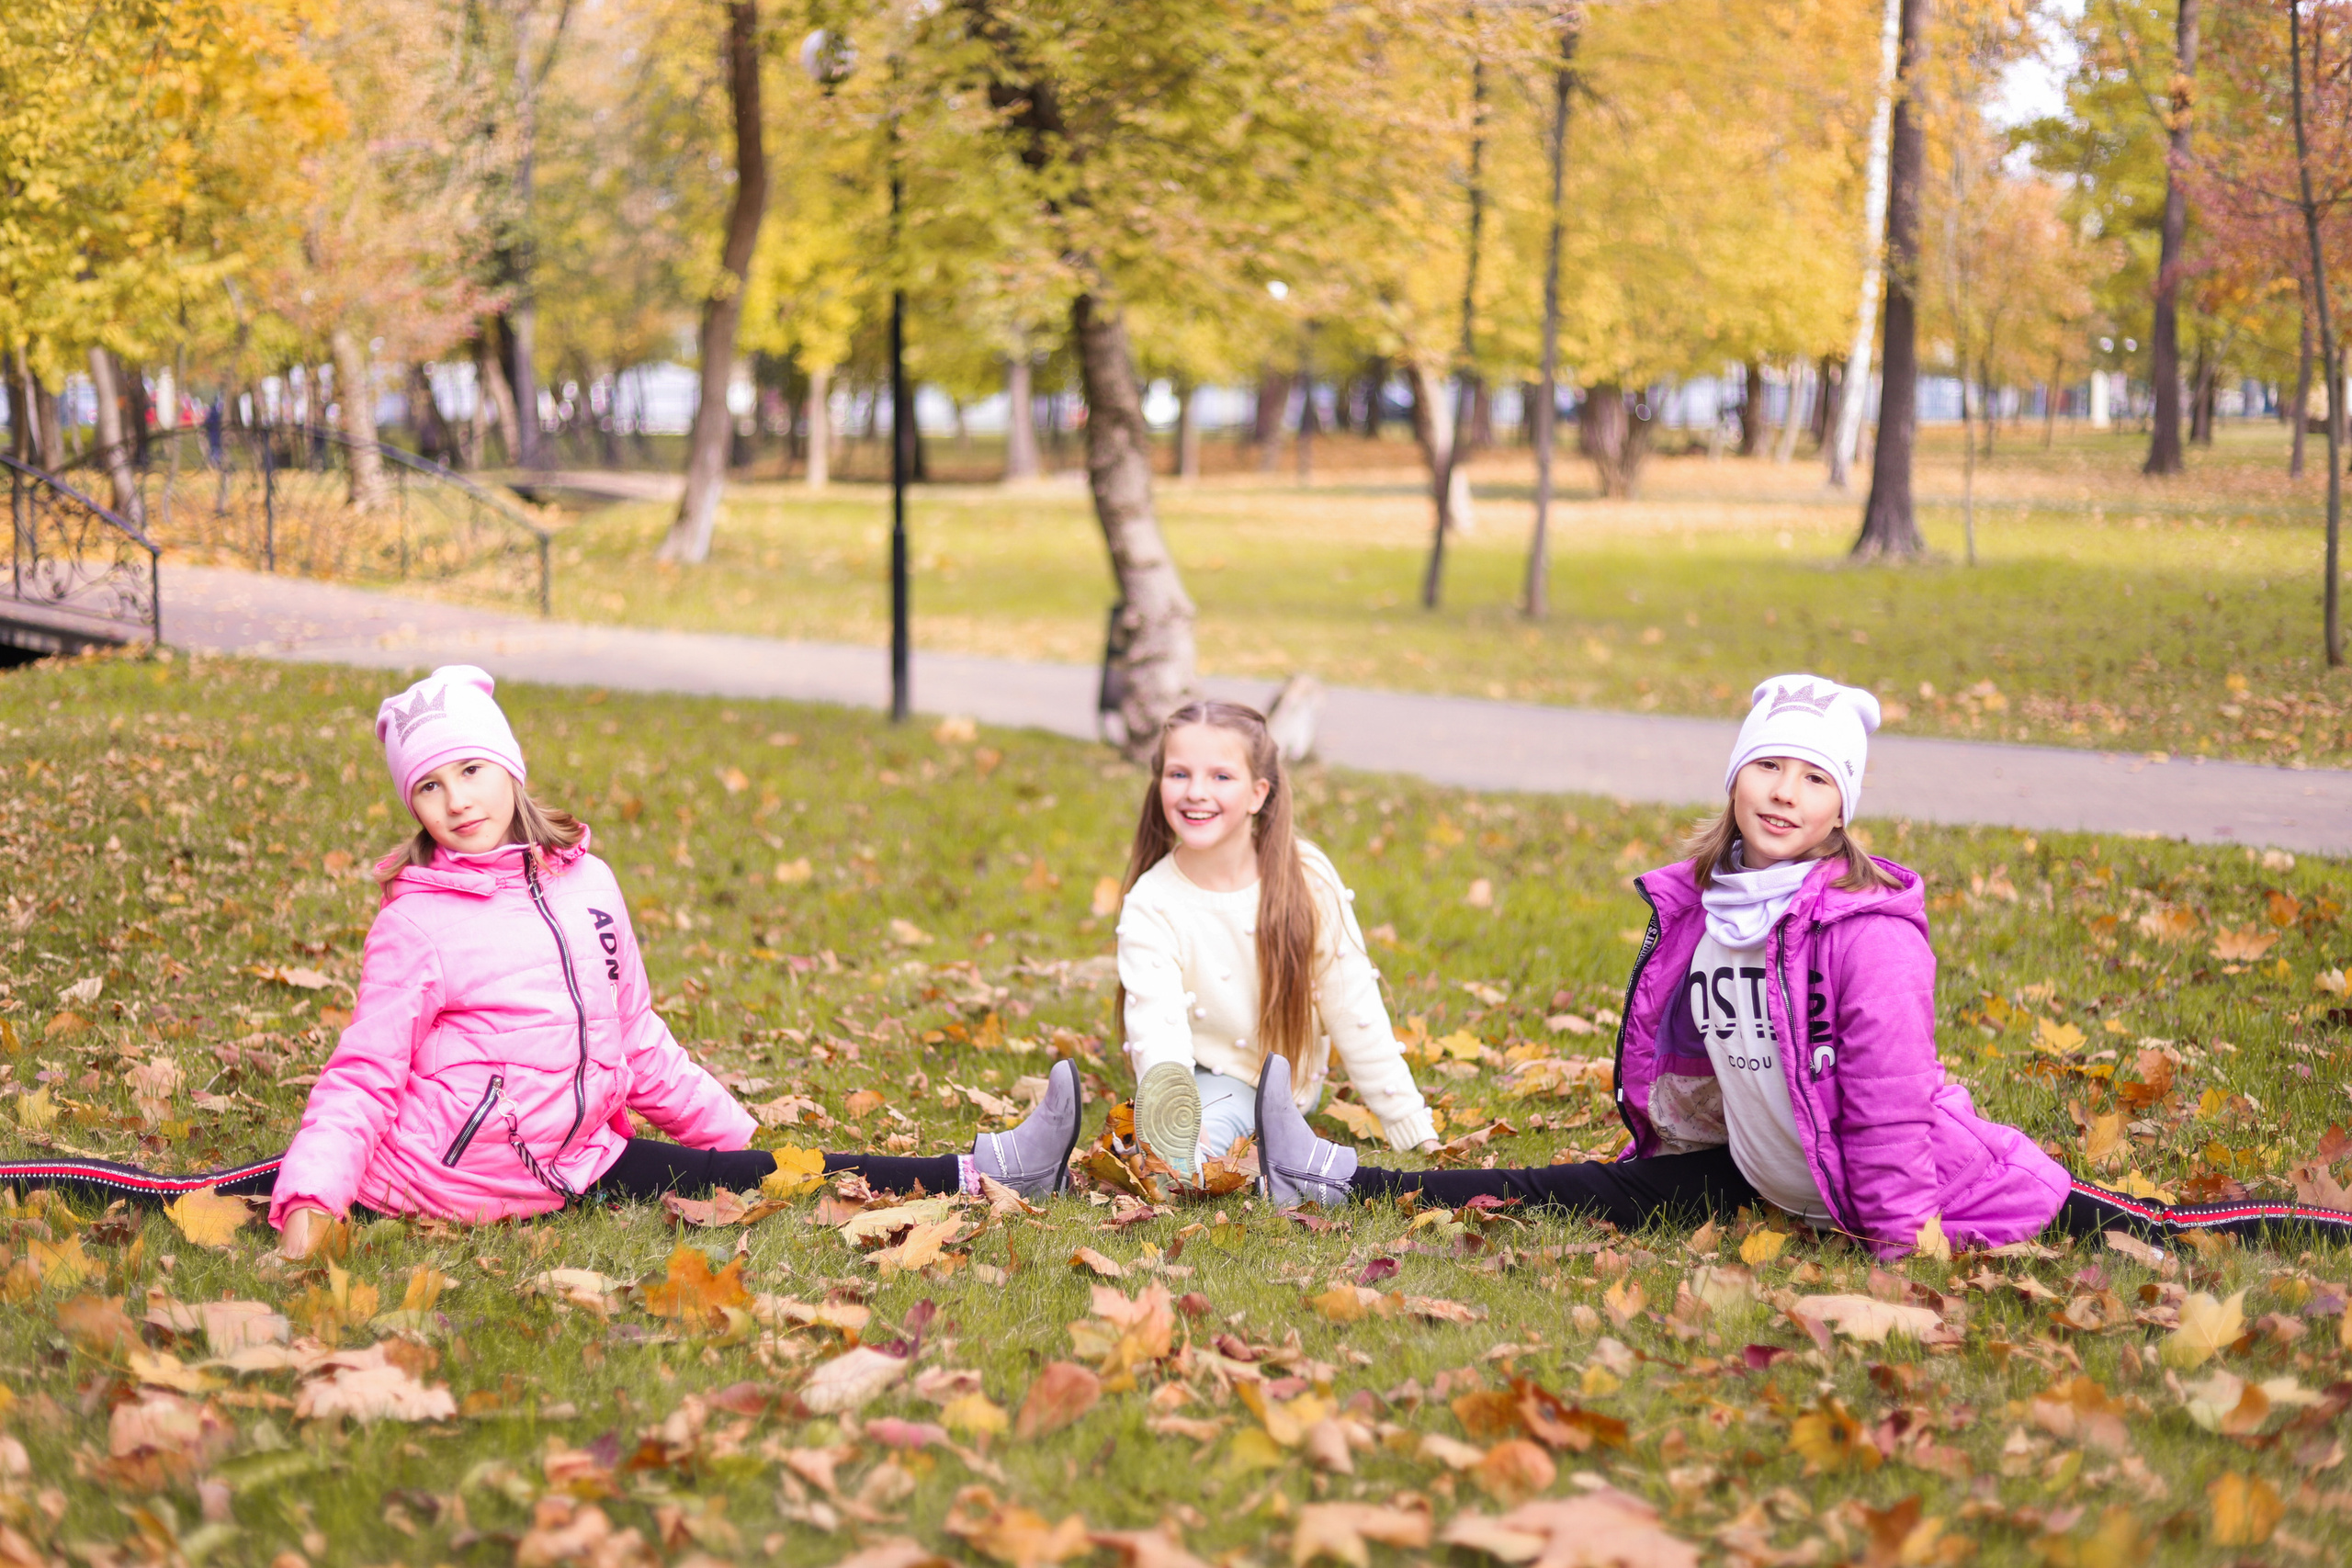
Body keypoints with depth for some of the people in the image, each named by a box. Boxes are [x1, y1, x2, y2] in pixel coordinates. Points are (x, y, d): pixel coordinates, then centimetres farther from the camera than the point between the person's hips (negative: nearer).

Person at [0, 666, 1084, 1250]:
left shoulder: (586, 883, 11)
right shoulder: (416, 919, -4)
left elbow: (637, 1040, 20)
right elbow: (363, 1074, -8)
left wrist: (736, 1132, 18)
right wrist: (310, 1199, -23)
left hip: (572, 1164, 4)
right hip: (436, 1167, -4)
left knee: (764, 1176, -2)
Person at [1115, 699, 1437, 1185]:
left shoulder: (1307, 878, -12)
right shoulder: (1151, 907, -16)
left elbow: (1356, 1015, -6)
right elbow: (1157, 1031, -27)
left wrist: (1415, 1129, -5)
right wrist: (1171, 1109, -48)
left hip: (1294, 1078, 2)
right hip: (1213, 1081, -2)